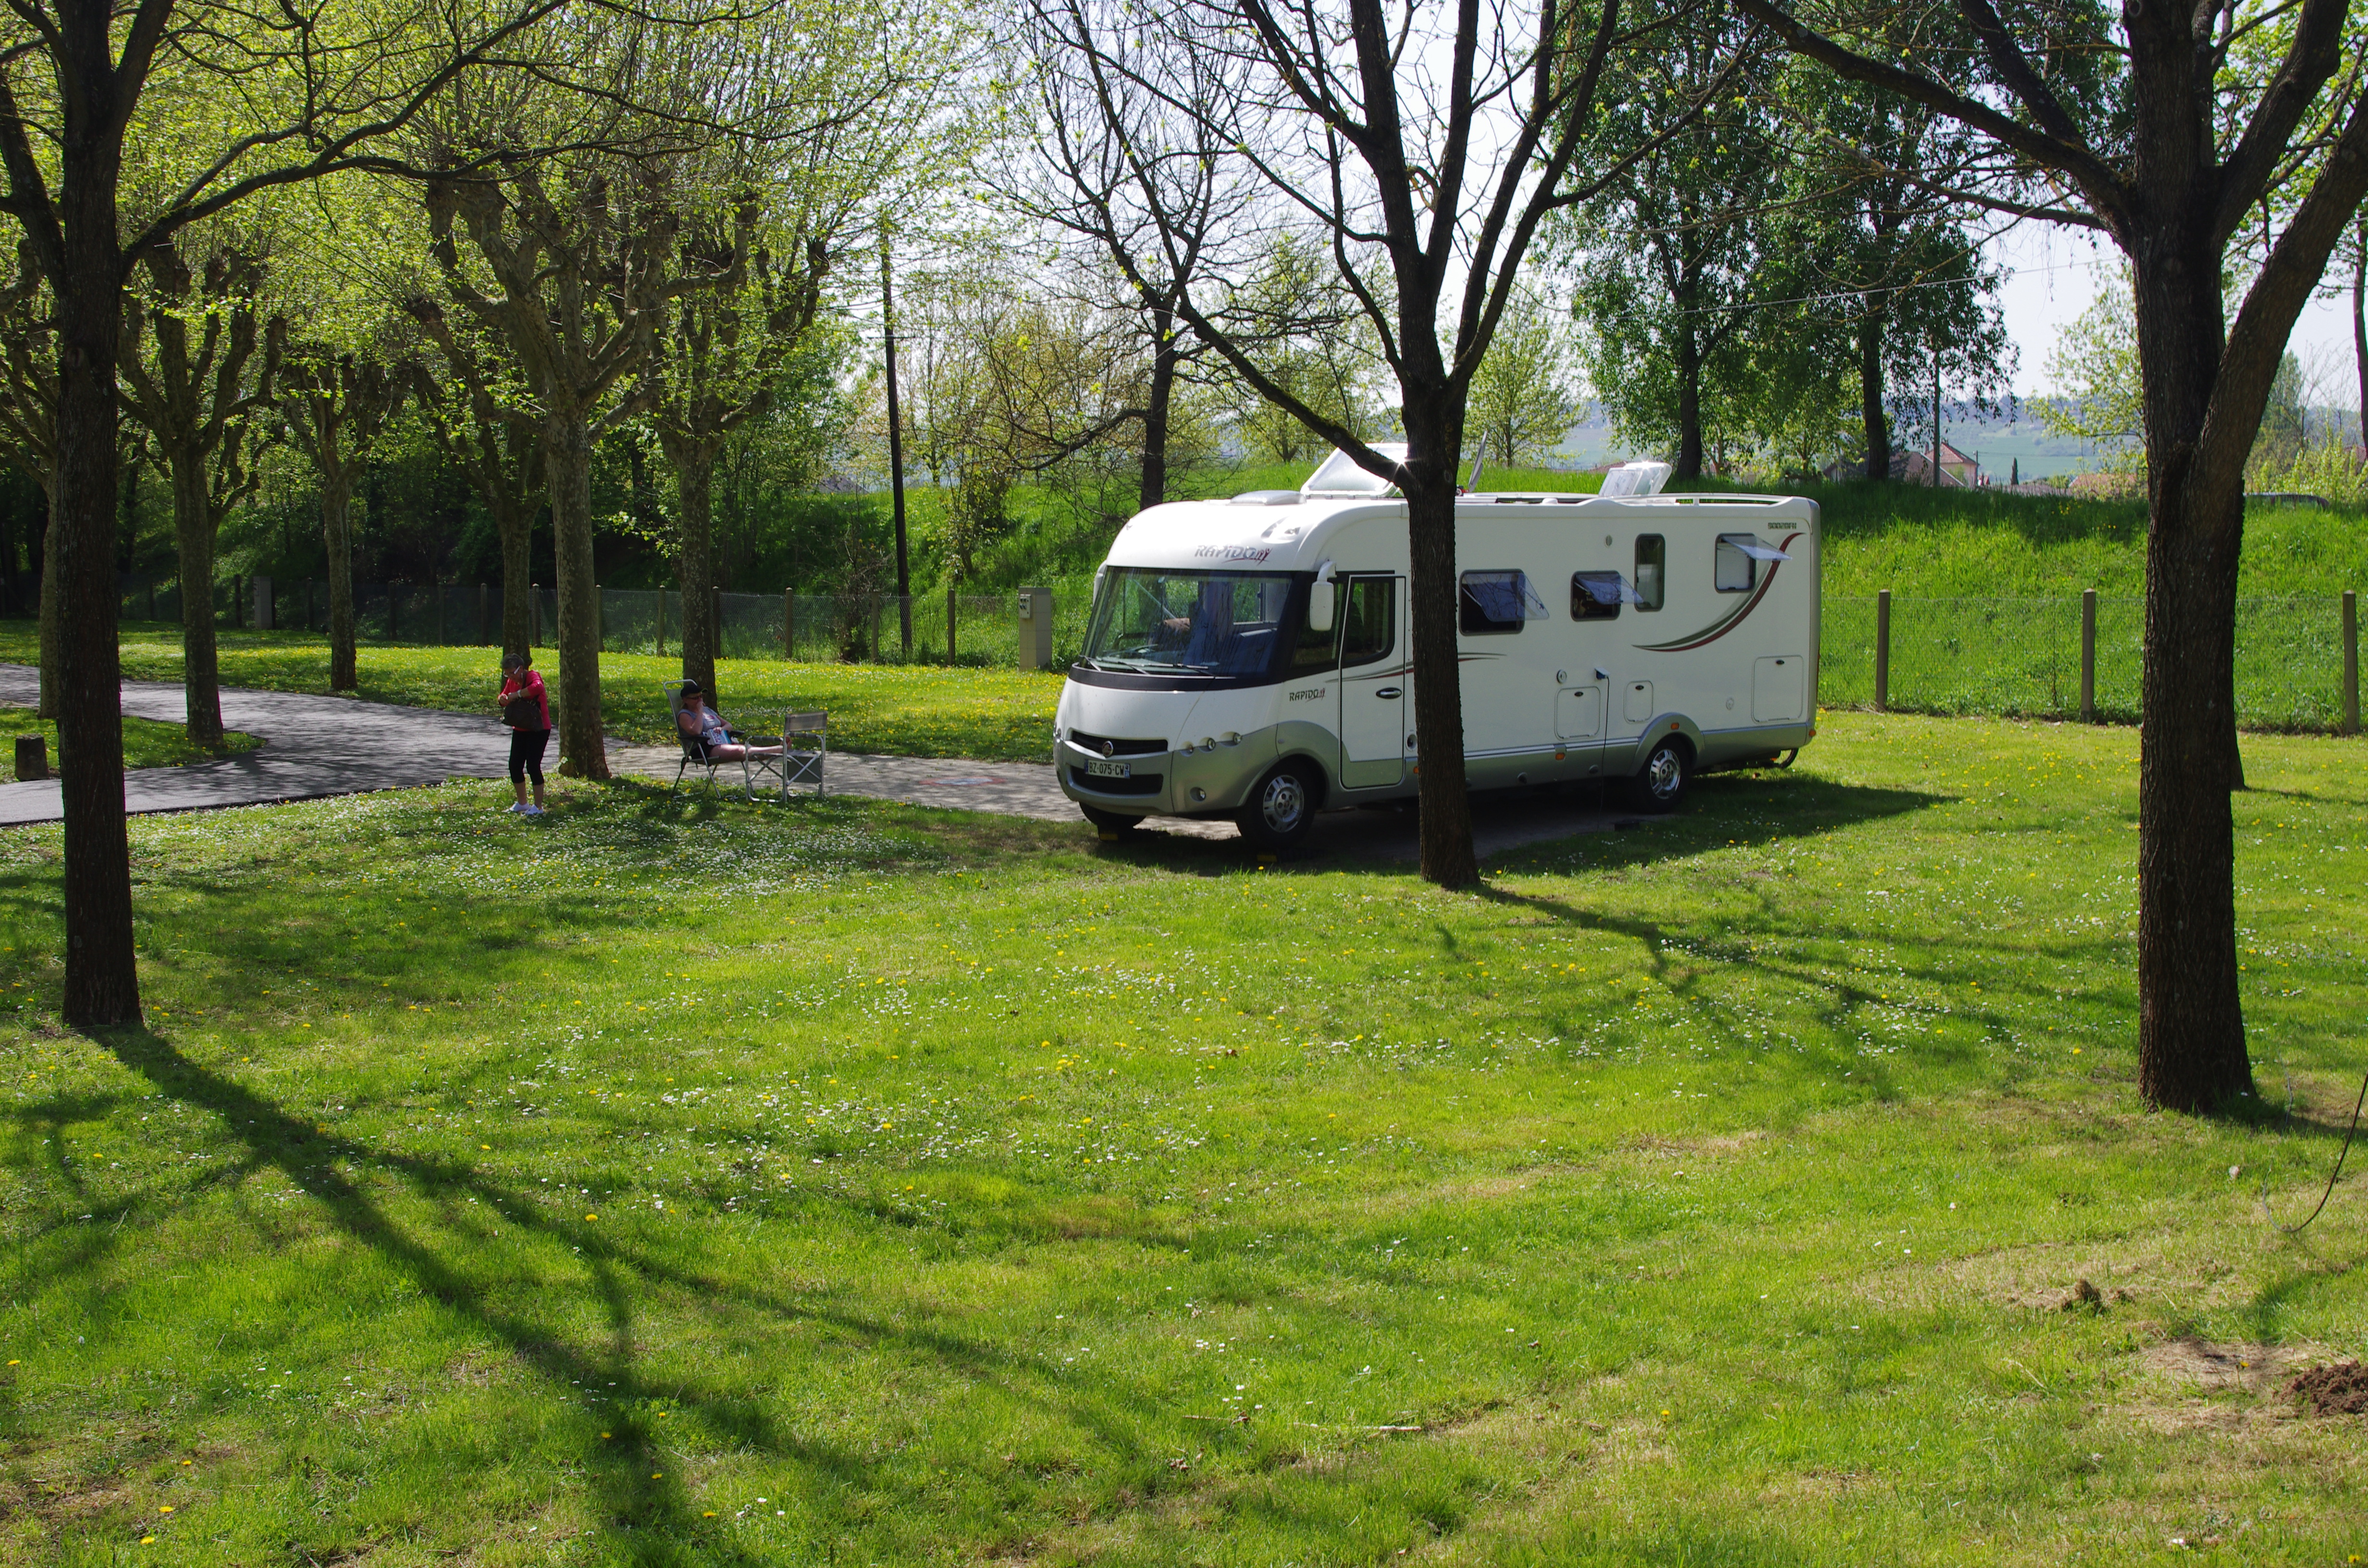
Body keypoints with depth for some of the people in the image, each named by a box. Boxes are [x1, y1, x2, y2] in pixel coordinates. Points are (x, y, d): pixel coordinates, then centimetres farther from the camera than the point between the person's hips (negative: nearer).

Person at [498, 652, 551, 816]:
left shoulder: (532, 676, -17)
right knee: (514, 766, 7)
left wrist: (516, 695, -38)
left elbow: (537, 687, -40)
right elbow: (504, 696, 14)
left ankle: (538, 807, 1)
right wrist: (502, 699, -10)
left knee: (533, 766, -9)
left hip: (538, 729, -8)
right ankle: (522, 804, 22)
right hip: (520, 729, 8)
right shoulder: (512, 681, 6)